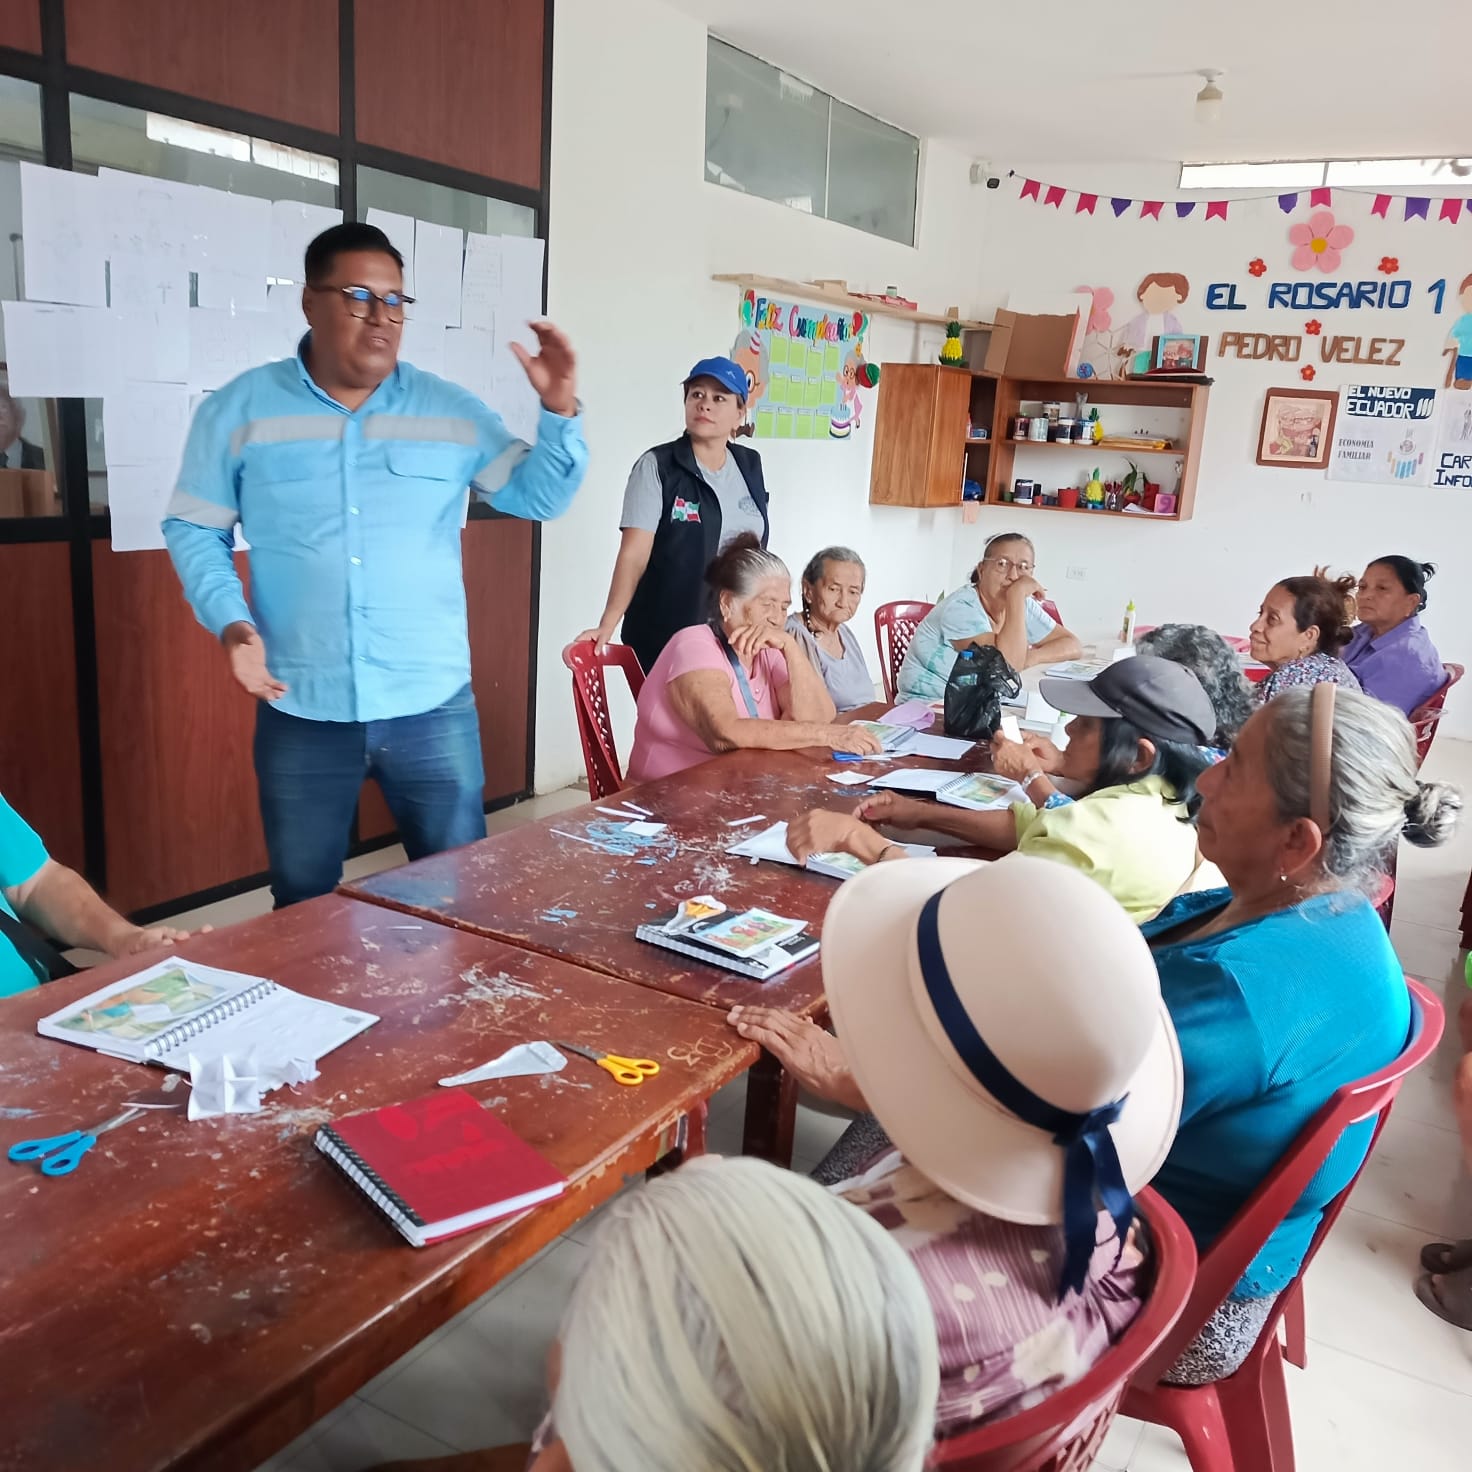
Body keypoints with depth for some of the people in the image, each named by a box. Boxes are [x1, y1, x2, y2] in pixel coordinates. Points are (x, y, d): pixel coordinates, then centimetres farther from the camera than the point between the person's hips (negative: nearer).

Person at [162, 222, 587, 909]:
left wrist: (559, 412, -13)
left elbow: (537, 496, 3)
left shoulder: (450, 409, 4)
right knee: (303, 905, 15)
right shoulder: (240, 409, 2)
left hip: (433, 707, 1)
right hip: (299, 711, 0)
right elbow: (193, 527, 6)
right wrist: (230, 622, -10)